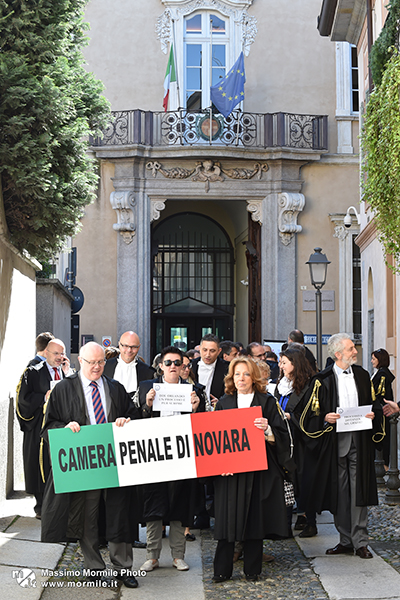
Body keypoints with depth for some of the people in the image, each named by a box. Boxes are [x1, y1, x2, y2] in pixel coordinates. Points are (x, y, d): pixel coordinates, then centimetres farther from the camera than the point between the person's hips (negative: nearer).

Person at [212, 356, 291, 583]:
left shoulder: (267, 402, 4)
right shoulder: (224, 403, 10)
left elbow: (282, 436, -1)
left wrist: (267, 430, -21)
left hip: (258, 470, -1)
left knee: (255, 518, 1)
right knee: (228, 519, 0)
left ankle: (252, 569, 13)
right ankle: (222, 570, 7)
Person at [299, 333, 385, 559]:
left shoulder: (362, 376, 10)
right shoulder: (323, 380, 0)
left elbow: (374, 405, 17)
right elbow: (311, 414, 2)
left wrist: (373, 415, -4)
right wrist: (325, 419, -16)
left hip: (360, 440, 1)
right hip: (335, 441, -1)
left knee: (359, 491, -2)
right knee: (339, 492, 4)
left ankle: (360, 542, 3)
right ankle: (346, 541, 14)